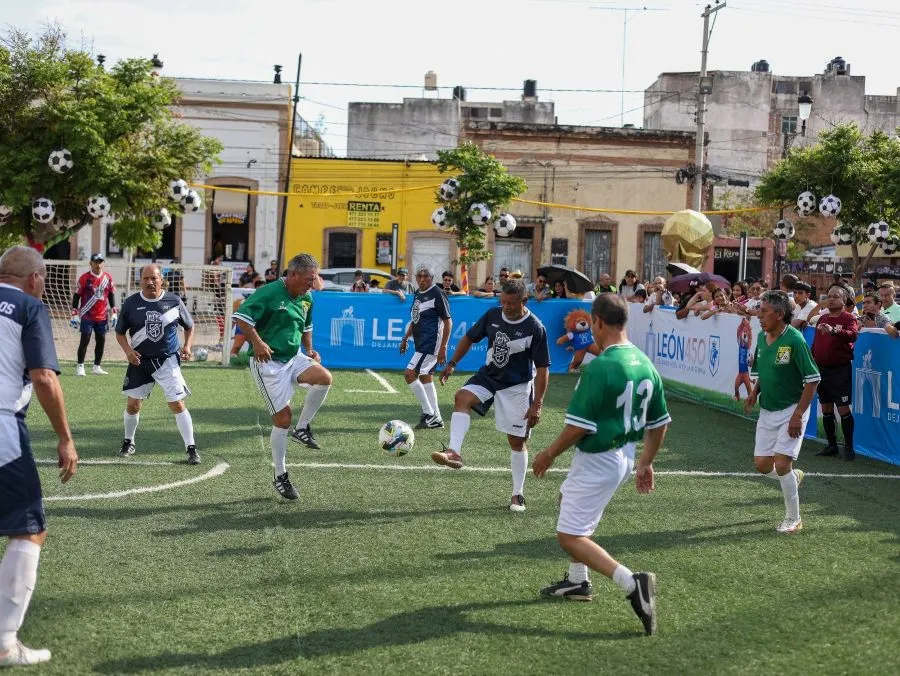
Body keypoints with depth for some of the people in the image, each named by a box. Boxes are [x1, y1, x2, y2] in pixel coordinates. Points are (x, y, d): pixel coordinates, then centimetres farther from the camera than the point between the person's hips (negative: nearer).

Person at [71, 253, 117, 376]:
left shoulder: (108, 277, 4)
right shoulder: (84, 278, -6)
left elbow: (111, 295, 12)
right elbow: (76, 296, -4)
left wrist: (113, 314, 8)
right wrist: (75, 315, -8)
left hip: (102, 316, 4)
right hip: (87, 316, -4)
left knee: (101, 340, 6)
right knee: (85, 340, -5)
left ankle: (97, 367, 16)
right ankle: (80, 367, 2)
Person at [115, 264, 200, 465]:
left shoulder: (174, 301, -4)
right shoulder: (131, 303, -4)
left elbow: (189, 327, 10)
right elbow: (119, 332, 6)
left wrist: (187, 346, -7)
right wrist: (127, 350, -11)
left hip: (168, 360, -2)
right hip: (140, 360, 2)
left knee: (177, 404, -7)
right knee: (132, 405, 8)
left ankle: (191, 448, 0)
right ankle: (128, 443, 32)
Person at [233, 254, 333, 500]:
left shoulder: (307, 298, 9)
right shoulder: (269, 293, -15)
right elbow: (241, 316, -18)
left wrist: (309, 350, 11)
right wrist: (258, 342, -25)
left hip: (294, 357, 6)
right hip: (268, 362, -6)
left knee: (325, 377, -23)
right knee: (283, 417, -5)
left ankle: (302, 428, -3)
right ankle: (280, 477, 10)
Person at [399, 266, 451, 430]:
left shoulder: (437, 294, -12)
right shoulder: (418, 294, 14)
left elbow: (448, 322, -14)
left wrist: (443, 347, -18)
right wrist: (405, 338, 21)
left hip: (431, 344, -9)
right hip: (421, 343, 9)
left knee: (410, 374, -14)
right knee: (426, 378, 13)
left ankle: (429, 413, -7)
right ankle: (436, 419, 20)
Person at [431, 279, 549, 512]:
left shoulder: (535, 328, -18)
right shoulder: (492, 315, -7)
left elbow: (542, 369, -15)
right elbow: (470, 338, 10)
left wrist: (537, 405, -18)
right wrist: (452, 364, 5)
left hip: (517, 386, -3)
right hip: (488, 376, 3)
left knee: (517, 441, 4)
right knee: (462, 396, -28)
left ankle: (517, 495, 18)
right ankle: (454, 452, -36)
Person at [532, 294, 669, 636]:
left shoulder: (599, 367, -24)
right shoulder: (646, 364, 2)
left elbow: (578, 426, -22)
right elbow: (660, 422, 10)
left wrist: (550, 453, -6)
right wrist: (645, 463, 21)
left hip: (597, 462, -9)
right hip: (625, 455, 9)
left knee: (570, 537, -3)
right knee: (567, 497, 30)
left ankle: (632, 583, -18)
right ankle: (578, 581, 38)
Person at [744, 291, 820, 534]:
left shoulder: (795, 340, -19)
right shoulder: (761, 337, 3)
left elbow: (812, 380, -17)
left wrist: (798, 415, -21)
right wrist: (754, 393, 1)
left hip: (791, 411, -7)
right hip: (767, 411, 7)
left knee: (781, 463, -11)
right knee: (762, 465, 7)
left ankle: (793, 519, 7)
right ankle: (794, 477, 39)